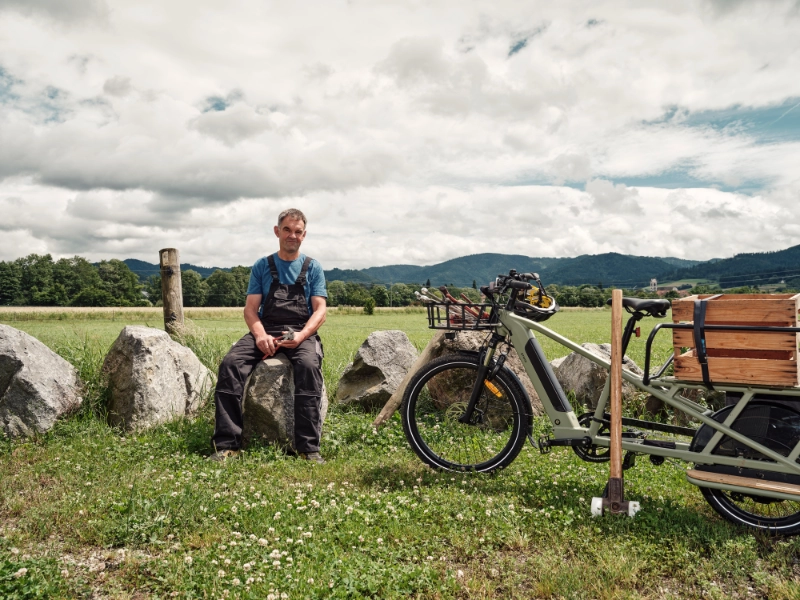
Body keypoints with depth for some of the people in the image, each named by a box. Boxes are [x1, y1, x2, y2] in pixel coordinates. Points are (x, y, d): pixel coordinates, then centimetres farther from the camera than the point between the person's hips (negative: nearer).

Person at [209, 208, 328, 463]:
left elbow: (320, 310, 2)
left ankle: (309, 448, -31)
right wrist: (260, 335, -16)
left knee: (309, 365, -34)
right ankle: (227, 444, -23)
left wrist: (300, 336, -18)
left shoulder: (313, 268, 10)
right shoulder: (262, 266, 13)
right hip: (265, 331, 2)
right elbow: (251, 308, 5)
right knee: (231, 363, -26)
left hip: (302, 333, -1)